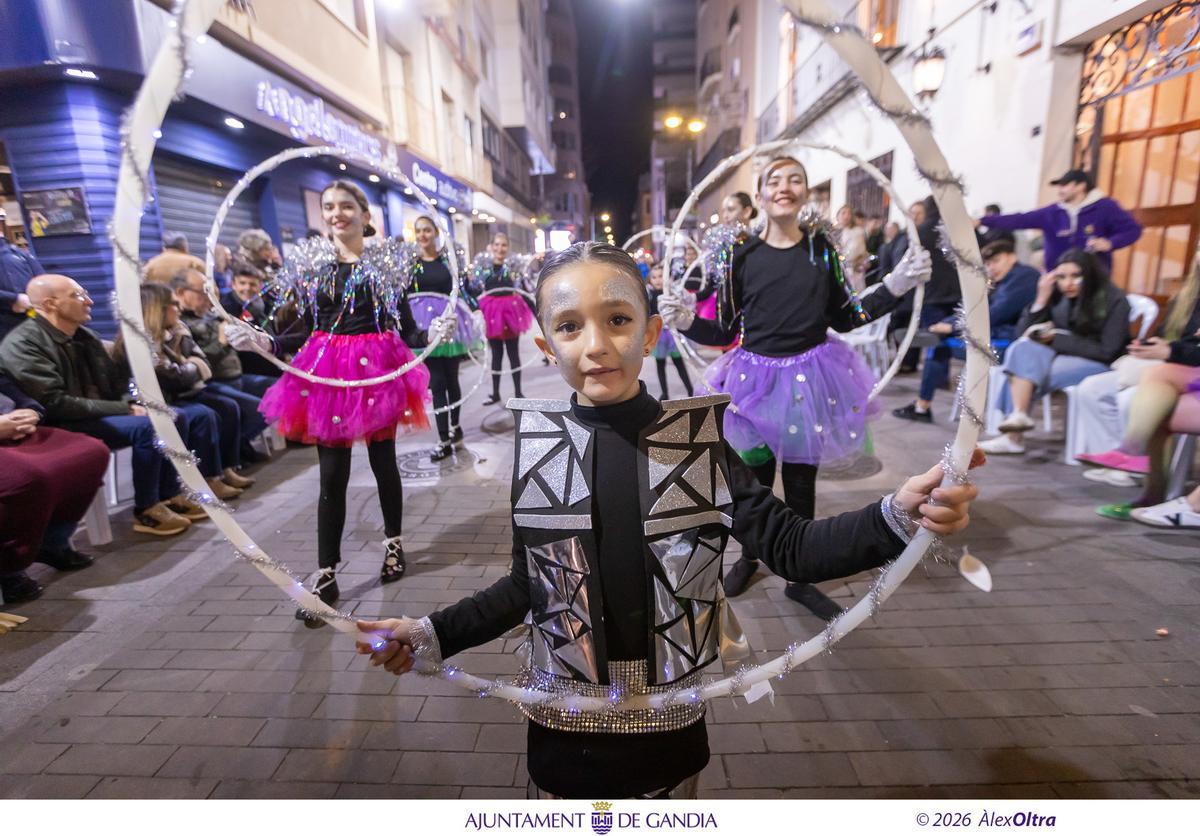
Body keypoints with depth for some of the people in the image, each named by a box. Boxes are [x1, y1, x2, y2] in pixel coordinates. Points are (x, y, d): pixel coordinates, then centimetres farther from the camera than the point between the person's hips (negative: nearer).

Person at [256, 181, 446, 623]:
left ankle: (394, 541, 31)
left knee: (383, 461, 9)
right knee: (332, 474, 1)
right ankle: (326, 573, 10)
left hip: (378, 369, -1)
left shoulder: (386, 263, 2)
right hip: (327, 371, 1)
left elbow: (406, 330, 1)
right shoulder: (308, 261, 6)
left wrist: (434, 333, -16)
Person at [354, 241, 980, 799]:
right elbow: (528, 586, -3)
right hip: (564, 727, 1)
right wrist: (430, 634, -8)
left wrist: (899, 515, -27)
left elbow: (791, 546, -13)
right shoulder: (536, 447, -12)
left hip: (669, 723, 0)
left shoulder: (697, 440, -13)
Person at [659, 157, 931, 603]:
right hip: (756, 377, 0)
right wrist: (687, 322, -18)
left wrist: (894, 287, -1)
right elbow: (724, 331, -1)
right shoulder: (742, 253, -2)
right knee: (755, 477, 11)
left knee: (801, 481, 10)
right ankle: (749, 556, 36)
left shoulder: (821, 246, 1)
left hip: (810, 376, 1)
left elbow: (845, 318, 6)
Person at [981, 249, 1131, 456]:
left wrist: (1057, 338, -16)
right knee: (1022, 347, -24)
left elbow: (1107, 352, -15)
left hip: (1100, 364, -5)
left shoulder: (1114, 300, -9)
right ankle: (1018, 414, -31)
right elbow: (1023, 332, -1)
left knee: (1028, 370, -28)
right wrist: (1042, 299, -11)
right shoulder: (1058, 296, 2)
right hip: (1061, 356, 5)